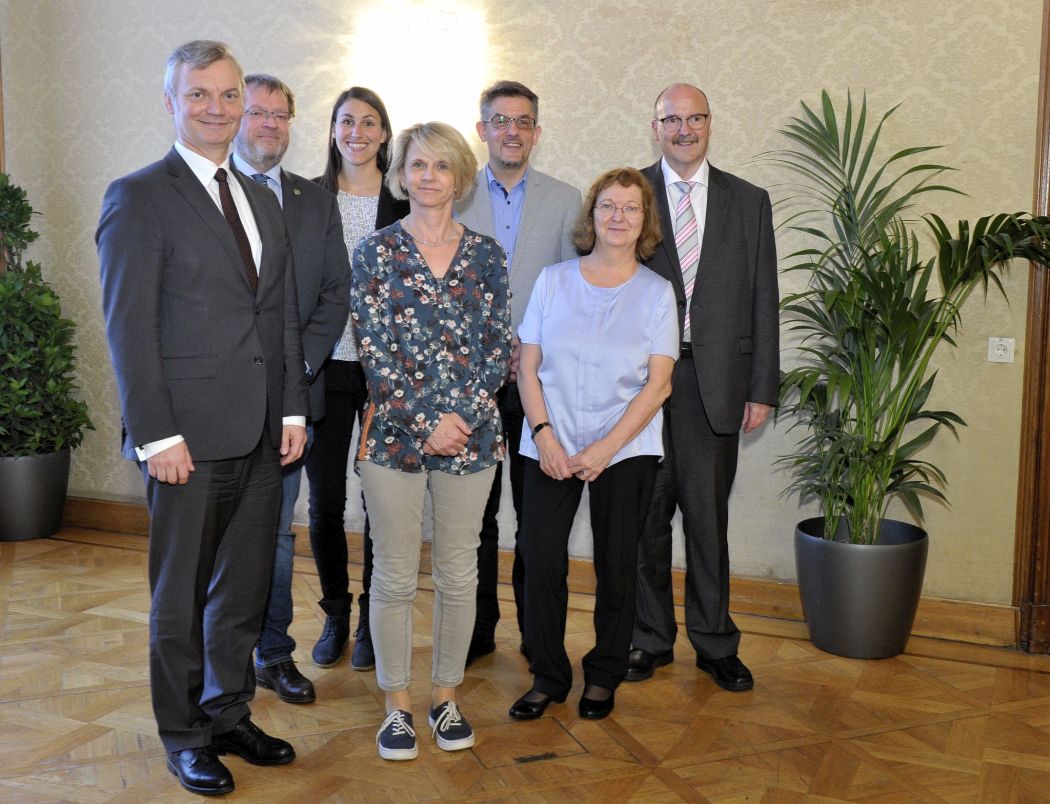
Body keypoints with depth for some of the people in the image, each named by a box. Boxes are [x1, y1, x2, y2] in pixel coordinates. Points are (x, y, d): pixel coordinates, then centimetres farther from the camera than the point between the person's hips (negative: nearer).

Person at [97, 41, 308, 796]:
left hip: (261, 433, 6)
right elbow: (128, 326, -11)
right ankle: (184, 735, 24)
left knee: (245, 587, 15)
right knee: (181, 594, 8)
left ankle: (229, 715, 32)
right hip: (189, 435, -6)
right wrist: (155, 435, -15)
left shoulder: (263, 199, 14)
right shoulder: (138, 197, -5)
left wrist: (293, 409, 7)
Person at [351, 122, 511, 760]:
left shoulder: (486, 254, 6)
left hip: (470, 433, 2)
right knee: (395, 575, 6)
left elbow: (501, 348, 3)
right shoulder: (376, 250, 0)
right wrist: (427, 421, -13)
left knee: (459, 571, 10)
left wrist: (460, 413, -10)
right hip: (393, 432, -1)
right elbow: (373, 350, -6)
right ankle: (397, 703, 21)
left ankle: (447, 695, 26)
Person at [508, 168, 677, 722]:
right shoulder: (553, 281, 6)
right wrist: (544, 435, -10)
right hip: (551, 446, 1)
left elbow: (658, 385, -4)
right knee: (541, 558, -5)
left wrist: (605, 449, -12)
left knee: (616, 566, 5)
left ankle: (604, 676, 25)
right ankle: (548, 676, 14)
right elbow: (527, 367, 4)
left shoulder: (656, 293, 2)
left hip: (626, 448, 0)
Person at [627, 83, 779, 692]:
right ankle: (651, 639, 24)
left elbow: (763, 301, 6)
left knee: (709, 519, 9)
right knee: (645, 519, 9)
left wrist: (762, 389, 1)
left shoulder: (749, 202, 8)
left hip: (715, 384, 1)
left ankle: (715, 644, 23)